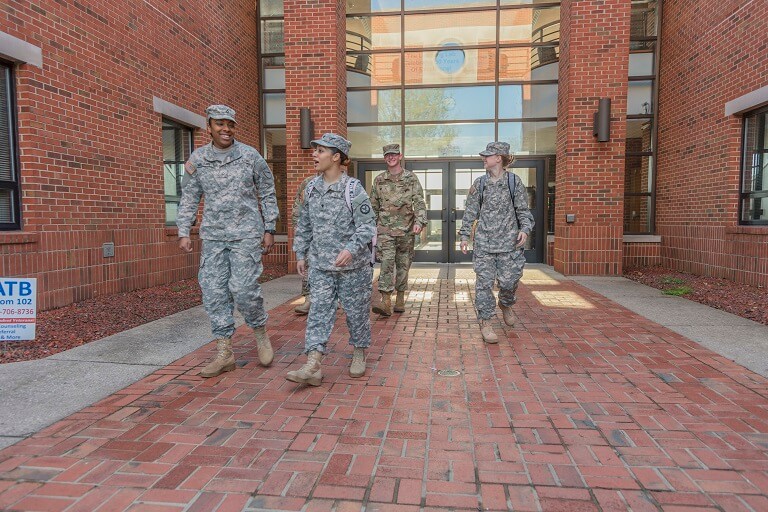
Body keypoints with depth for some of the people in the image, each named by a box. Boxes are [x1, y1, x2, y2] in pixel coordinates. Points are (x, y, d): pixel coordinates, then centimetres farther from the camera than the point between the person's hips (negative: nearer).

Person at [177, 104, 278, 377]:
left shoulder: (250, 156, 0)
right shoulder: (196, 159, 6)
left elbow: (267, 195, 6)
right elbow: (189, 199, 11)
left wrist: (269, 230, 2)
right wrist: (183, 232, 3)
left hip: (246, 234, -3)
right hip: (213, 235, 3)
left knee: (243, 288, -11)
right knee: (213, 291, 1)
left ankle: (261, 334, 17)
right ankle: (224, 353, 11)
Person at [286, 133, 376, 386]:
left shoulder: (353, 189, -11)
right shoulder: (311, 188, 7)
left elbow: (367, 225, -15)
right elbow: (304, 225, 16)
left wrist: (351, 249, -28)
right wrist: (300, 254, 14)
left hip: (353, 265, -4)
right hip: (320, 265, 4)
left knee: (356, 311, 9)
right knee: (319, 312, -2)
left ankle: (359, 355, 31)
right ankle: (312, 367, -4)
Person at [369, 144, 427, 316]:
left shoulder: (411, 178, 2)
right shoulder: (379, 180, 8)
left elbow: (419, 202, -5)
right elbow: (373, 206, 14)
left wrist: (420, 221, -19)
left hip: (406, 230, 0)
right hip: (385, 229, 0)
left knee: (403, 264, 8)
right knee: (386, 263, -12)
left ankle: (400, 299, 21)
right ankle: (386, 302, -15)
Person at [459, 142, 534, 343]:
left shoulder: (514, 182, 3)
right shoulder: (479, 183, 8)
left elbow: (523, 210, 5)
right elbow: (471, 212, 10)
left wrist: (525, 229, -11)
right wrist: (465, 235, 5)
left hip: (509, 242, -1)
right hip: (484, 242, 1)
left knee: (508, 280, 1)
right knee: (484, 282, -3)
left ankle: (505, 304, 34)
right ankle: (485, 321, 6)